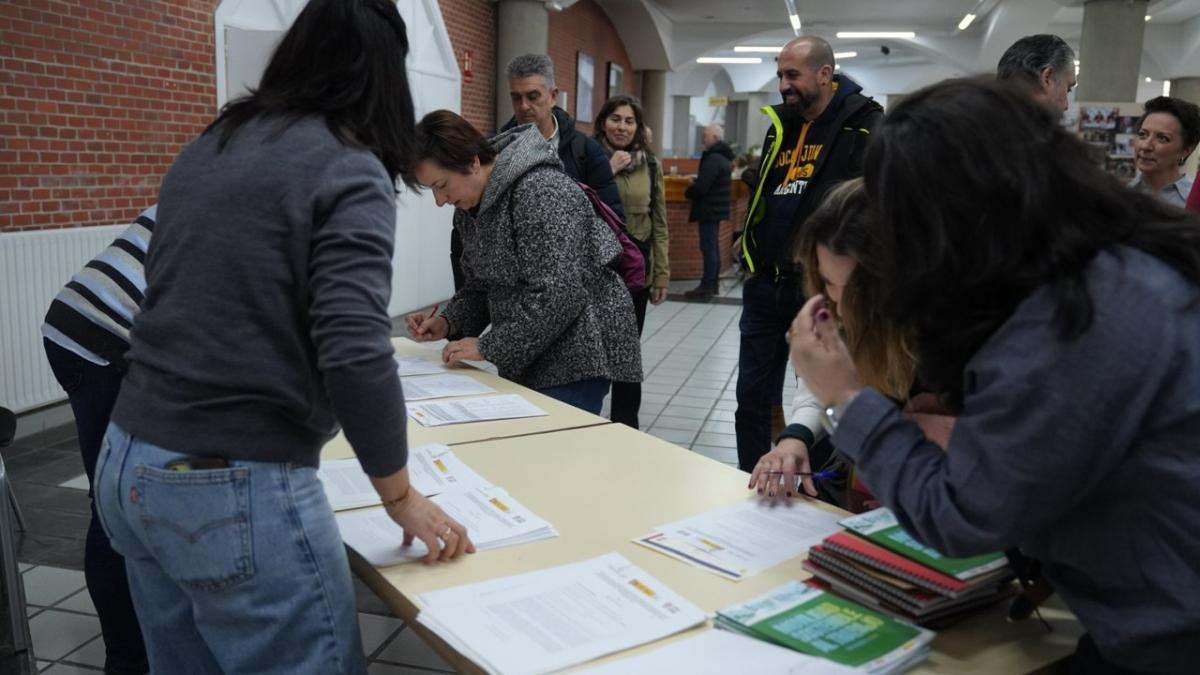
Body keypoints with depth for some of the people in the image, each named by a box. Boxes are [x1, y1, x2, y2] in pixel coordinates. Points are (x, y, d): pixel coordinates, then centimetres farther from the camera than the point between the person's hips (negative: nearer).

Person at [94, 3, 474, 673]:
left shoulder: (207, 148, 11)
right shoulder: (347, 170, -11)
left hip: (128, 463, 8)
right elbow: (355, 355, -22)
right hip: (236, 490, -8)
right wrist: (401, 497, -9)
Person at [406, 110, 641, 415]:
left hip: (579, 352, -8)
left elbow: (558, 296, -27)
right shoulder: (469, 206, 6)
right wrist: (447, 323, -4)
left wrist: (488, 347, -19)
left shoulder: (540, 193, -23)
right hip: (527, 356, 8)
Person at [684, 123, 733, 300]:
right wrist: (697, 182, 10)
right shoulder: (723, 156, 14)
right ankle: (712, 284, 21)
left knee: (708, 247, -7)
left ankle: (706, 288, -5)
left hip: (709, 209, -10)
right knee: (713, 246, 14)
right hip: (717, 208, 10)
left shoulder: (713, 158, -19)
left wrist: (688, 192, -5)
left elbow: (701, 187, -24)